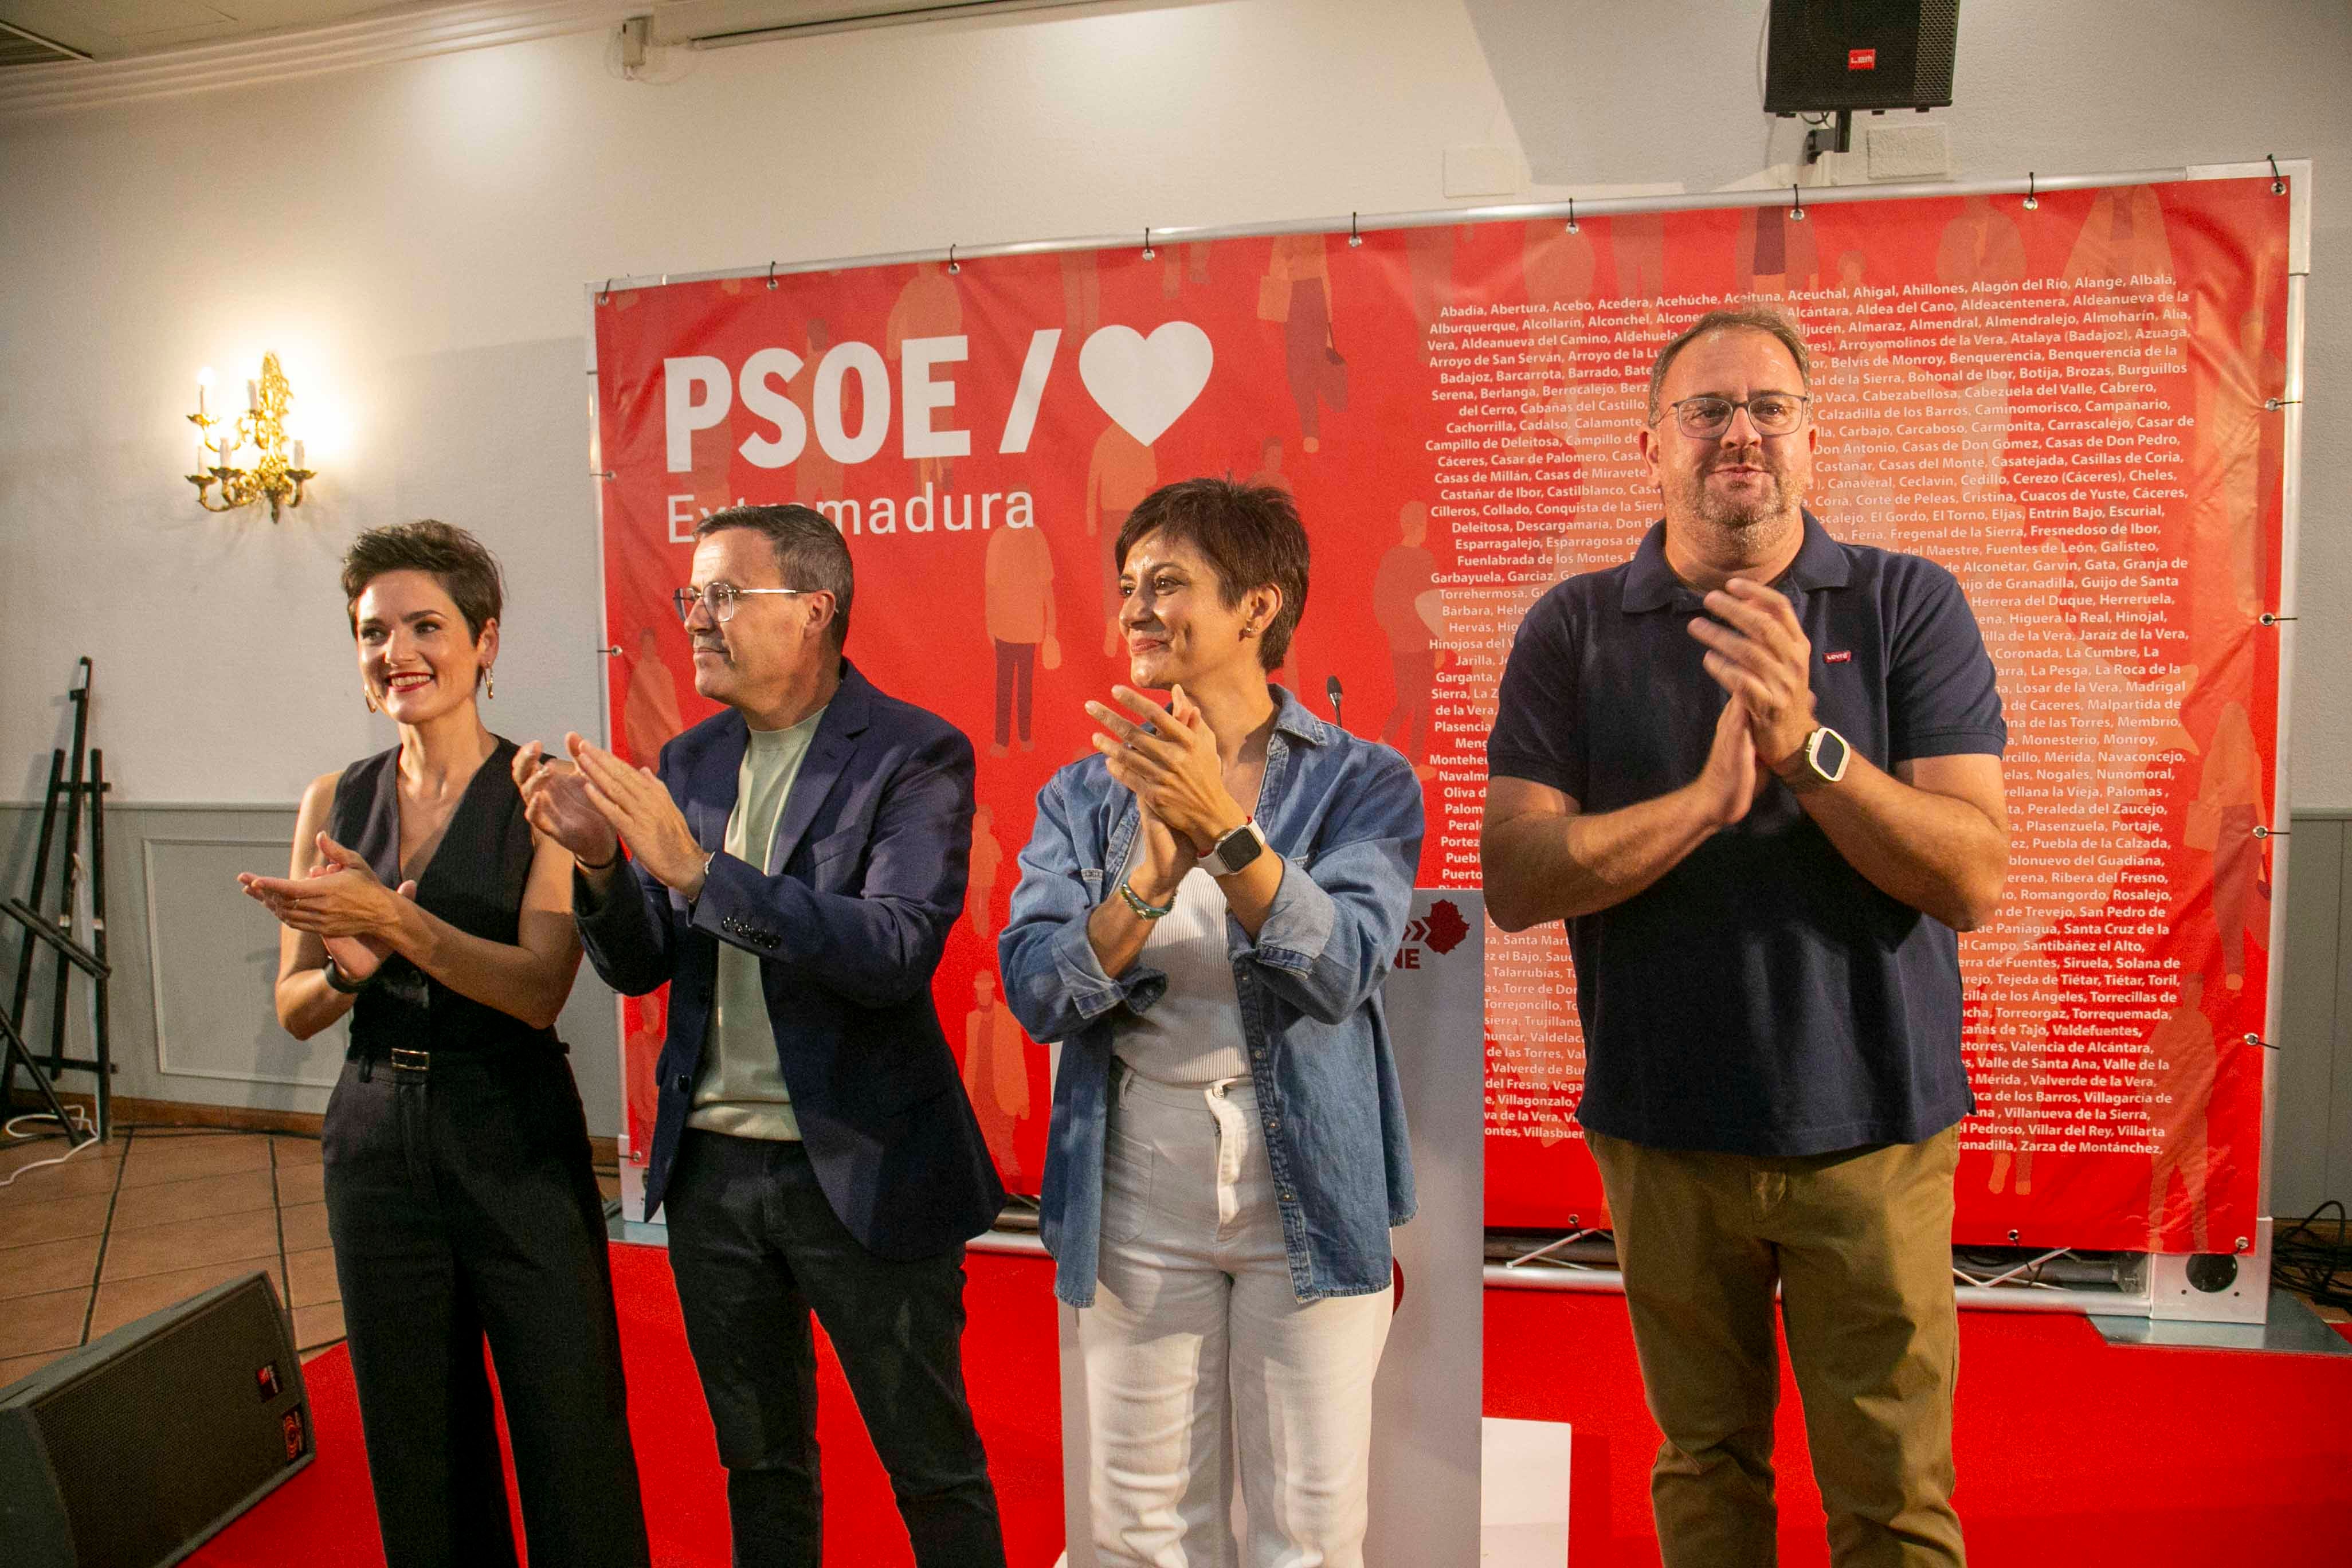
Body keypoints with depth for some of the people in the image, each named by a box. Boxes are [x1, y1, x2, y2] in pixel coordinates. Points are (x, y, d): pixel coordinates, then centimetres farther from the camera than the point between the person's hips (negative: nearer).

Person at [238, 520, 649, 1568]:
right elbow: (294, 1010, 8)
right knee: (419, 1450, 16)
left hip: (519, 1147, -4)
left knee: (570, 1435, 2)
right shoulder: (334, 802, 5)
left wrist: (391, 919, -28)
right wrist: (348, 968, -14)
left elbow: (541, 988, -17)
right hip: (378, 1145, 4)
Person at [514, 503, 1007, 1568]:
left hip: (864, 1170, -5)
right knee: (759, 1463, 23)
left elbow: (897, 953, -25)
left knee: (933, 1467, 11)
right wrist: (601, 856, -14)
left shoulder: (915, 755, -12)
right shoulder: (688, 762, 6)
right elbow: (638, 968, 6)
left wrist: (697, 868, -29)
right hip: (712, 1167, 6)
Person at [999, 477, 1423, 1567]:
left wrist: (1224, 829, -29)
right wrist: (1152, 877, -23)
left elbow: (1341, 970, -16)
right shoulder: (1085, 796, 5)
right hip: (1140, 1192, 2)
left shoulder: (1362, 782, -2)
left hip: (1307, 1187, -2)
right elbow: (1036, 991, -7)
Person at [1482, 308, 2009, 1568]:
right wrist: (1709, 797, -23)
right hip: (1664, 1131, 1)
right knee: (1704, 1464, 17)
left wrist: (1807, 748, -24)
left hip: (1872, 1126, 0)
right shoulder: (1573, 632, -1)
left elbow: (1976, 880, -10)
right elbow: (1515, 880, -11)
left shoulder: (1910, 606, -2)